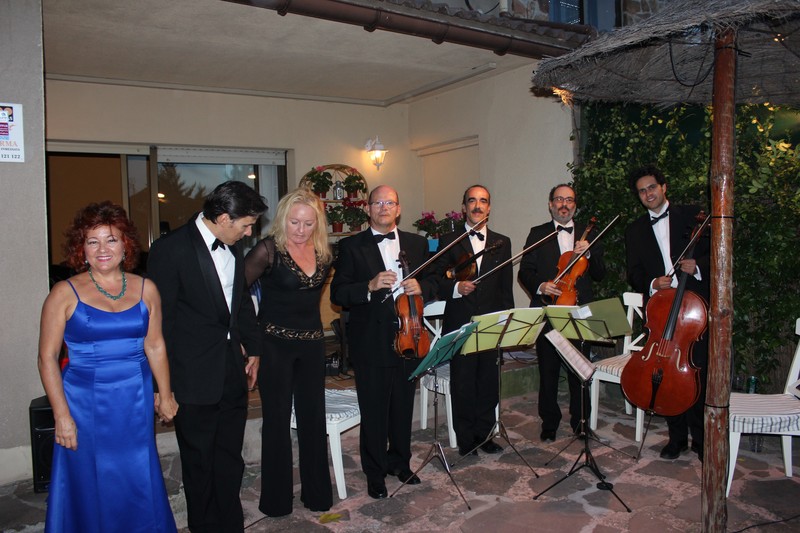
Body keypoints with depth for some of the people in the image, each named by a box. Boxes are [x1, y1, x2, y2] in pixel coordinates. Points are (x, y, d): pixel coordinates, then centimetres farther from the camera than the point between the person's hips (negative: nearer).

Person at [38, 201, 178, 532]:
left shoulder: (145, 290, 2)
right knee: (91, 489, 10)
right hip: (85, 403, -2)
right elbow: (47, 358, -5)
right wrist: (62, 416, -9)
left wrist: (165, 396, 12)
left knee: (139, 485, 11)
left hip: (136, 403, 2)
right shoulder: (65, 294, -6)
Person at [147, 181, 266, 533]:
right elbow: (159, 319, -12)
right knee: (200, 464, 11)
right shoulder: (171, 249, -14)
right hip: (195, 379, -6)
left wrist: (253, 348, 17)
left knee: (230, 462, 15)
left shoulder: (231, 248, 7)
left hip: (233, 372, 6)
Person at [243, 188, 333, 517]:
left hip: (311, 344, 5)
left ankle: (317, 493, 28)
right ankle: (276, 499, 23)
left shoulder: (323, 252, 3)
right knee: (277, 420, 5)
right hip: (275, 344, -4)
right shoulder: (269, 250, -13)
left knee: (313, 417, 11)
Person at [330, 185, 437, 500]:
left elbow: (433, 284, 12)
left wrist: (420, 287, -11)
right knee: (374, 413, 7)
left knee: (403, 407, 17)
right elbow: (338, 294, -7)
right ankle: (375, 474, 24)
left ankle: (400, 462, 37)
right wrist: (370, 286, -24)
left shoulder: (417, 244, 9)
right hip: (370, 343, -3)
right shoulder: (351, 247, -2)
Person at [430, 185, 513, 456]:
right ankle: (466, 439, 19)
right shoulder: (448, 241, 3)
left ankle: (484, 434, 25)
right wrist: (456, 288, -19)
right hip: (460, 324, -2)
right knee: (462, 384, 5)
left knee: (489, 382, 9)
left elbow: (506, 287, 10)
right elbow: (437, 281, 1)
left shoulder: (502, 243, 10)